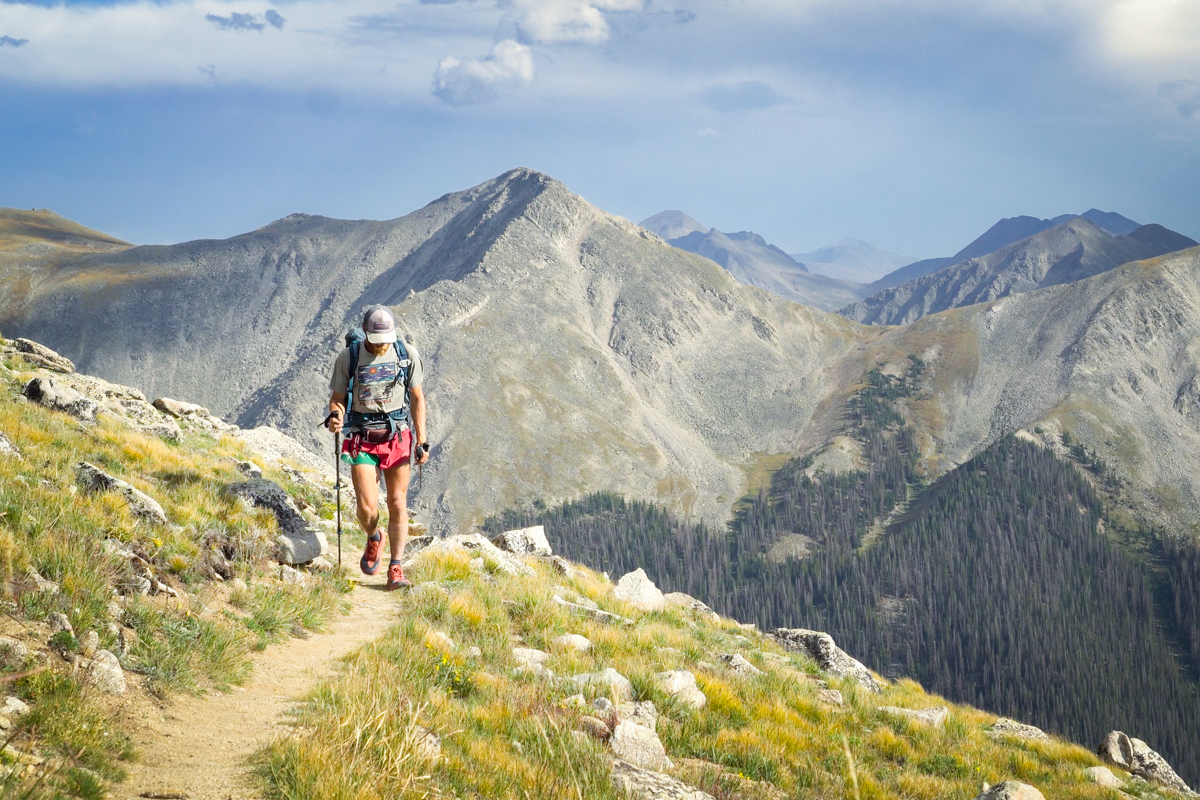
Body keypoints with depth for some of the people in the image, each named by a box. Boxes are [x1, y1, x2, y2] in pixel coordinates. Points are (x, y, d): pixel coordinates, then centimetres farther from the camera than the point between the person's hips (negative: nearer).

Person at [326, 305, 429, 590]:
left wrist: (421, 440, 2)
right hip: (362, 440, -1)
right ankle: (373, 540, 26)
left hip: (397, 437, 1)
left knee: (397, 505, -1)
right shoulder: (347, 358, -5)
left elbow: (417, 398, 6)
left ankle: (395, 570, 8)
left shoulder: (408, 355, -2)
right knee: (367, 507, -9)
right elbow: (337, 398, 3)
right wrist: (335, 415, -21)